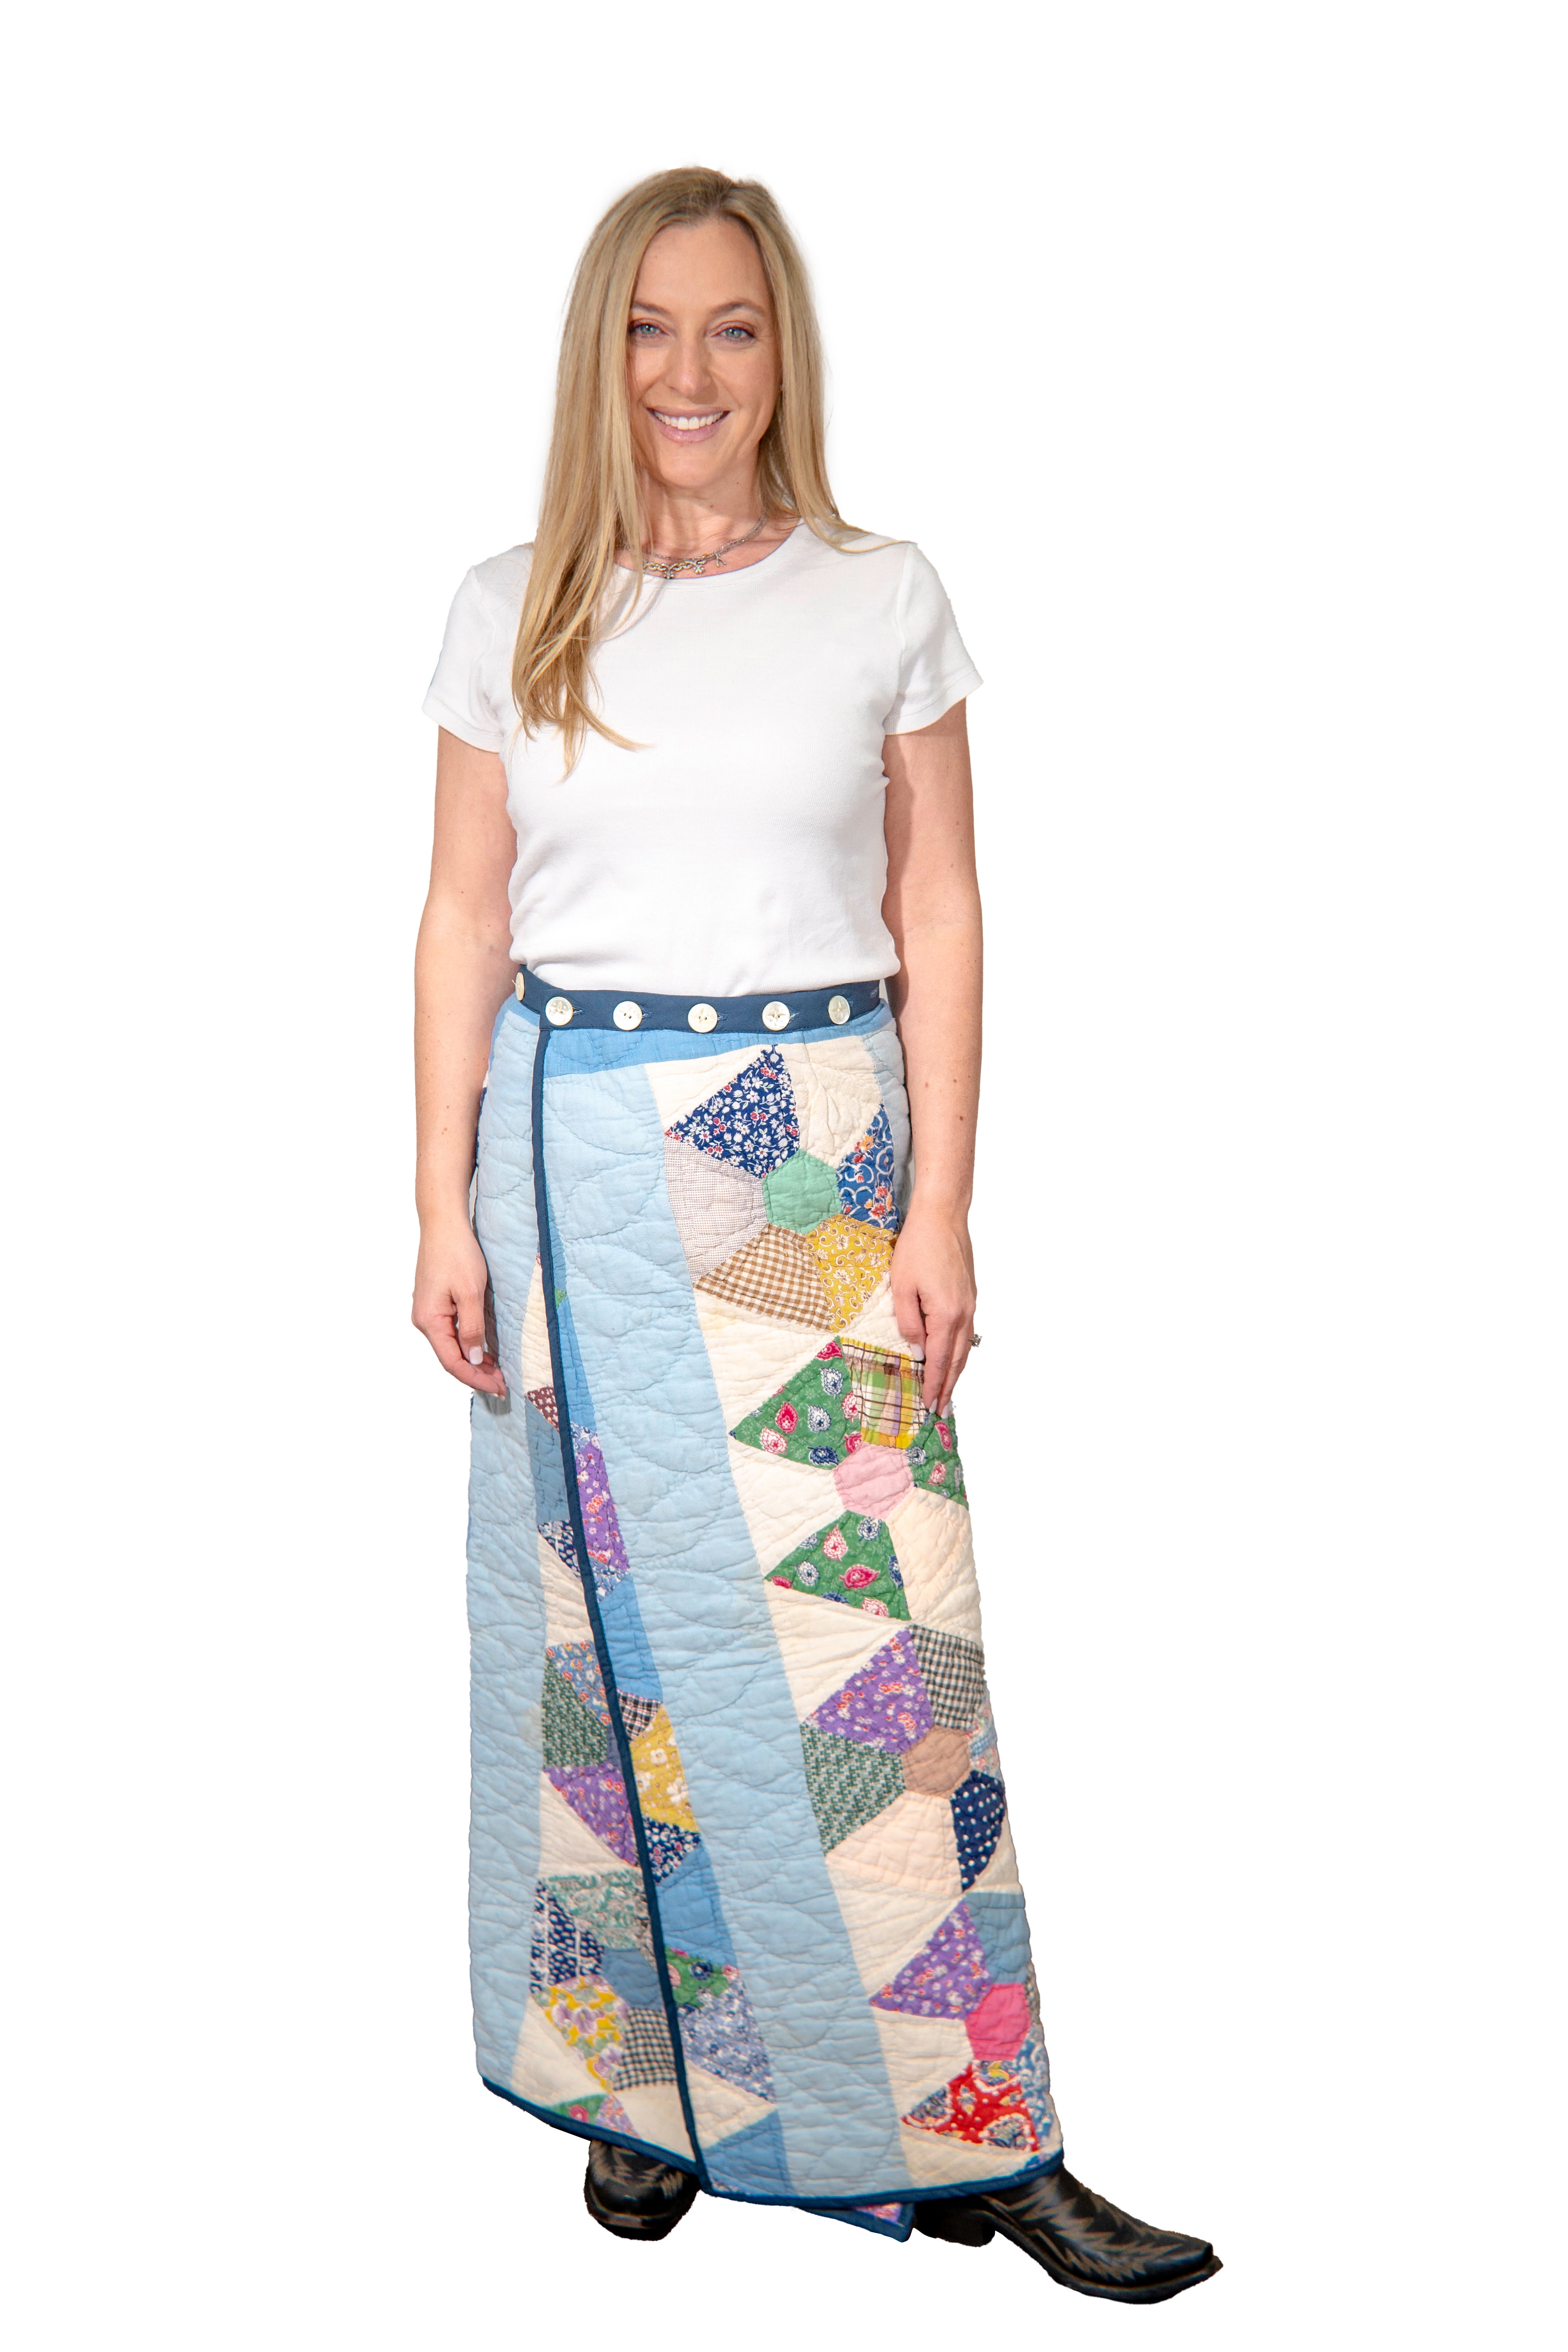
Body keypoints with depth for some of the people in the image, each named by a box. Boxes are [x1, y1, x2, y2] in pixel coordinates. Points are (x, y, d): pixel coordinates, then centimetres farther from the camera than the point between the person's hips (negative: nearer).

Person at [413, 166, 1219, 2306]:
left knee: (869, 1629, -2)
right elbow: (466, 922, 6)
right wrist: (446, 1213, 0)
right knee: (605, 1626, 7)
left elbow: (938, 919, 3)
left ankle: (969, 2139, 11)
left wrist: (938, 1212, -4)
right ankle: (648, 2075, 25)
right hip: (577, 1146, 2)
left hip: (820, 1155, -1)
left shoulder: (885, 600, 4)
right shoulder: (513, 610, 6)